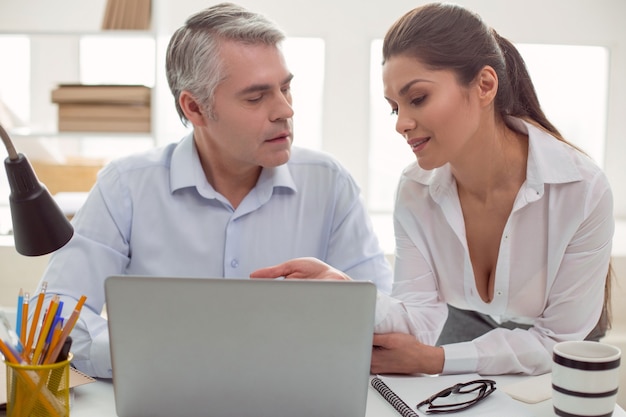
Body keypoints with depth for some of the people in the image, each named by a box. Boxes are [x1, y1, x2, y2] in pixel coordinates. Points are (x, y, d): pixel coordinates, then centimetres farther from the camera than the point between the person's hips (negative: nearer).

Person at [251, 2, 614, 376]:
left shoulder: (584, 189, -16)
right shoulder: (415, 190, -5)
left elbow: (557, 342, -11)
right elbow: (426, 323, -8)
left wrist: (433, 360, -16)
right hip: (459, 391, 2)